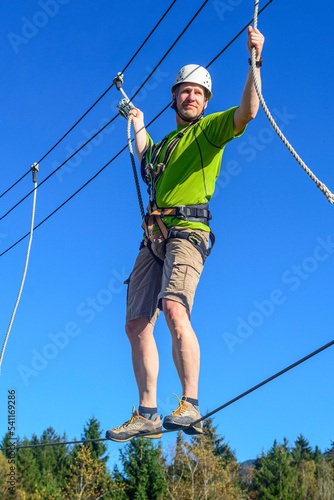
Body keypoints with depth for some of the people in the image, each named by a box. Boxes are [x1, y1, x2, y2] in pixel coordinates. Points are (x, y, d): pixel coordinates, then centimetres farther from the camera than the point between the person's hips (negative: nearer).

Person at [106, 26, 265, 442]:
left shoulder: (208, 130, 8)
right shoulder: (165, 143, 28)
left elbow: (247, 112, -12)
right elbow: (144, 157, 53)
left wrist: (255, 61, -21)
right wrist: (138, 124, 63)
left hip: (187, 232, -7)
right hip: (153, 237, 8)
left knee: (175, 311, -29)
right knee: (136, 325, 1)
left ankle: (190, 407, -27)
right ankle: (147, 414, 7)